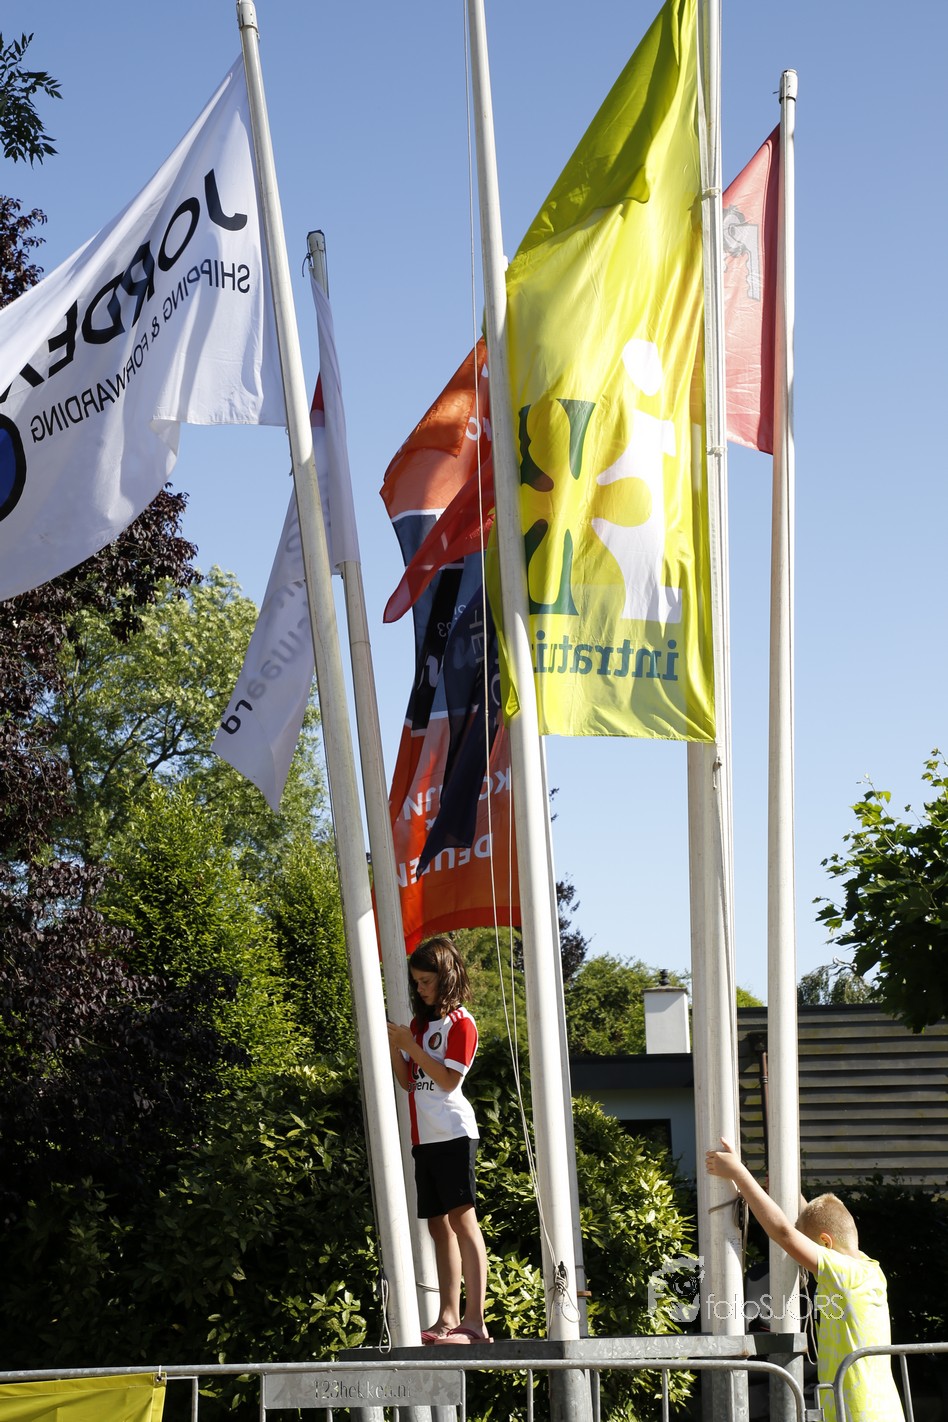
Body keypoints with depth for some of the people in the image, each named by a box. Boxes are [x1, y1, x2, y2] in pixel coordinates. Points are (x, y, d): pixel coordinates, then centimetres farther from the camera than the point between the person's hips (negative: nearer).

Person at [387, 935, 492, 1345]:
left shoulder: (460, 1022, -4)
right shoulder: (420, 1023, 18)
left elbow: (448, 1079, -13)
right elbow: (409, 1082, 16)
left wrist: (410, 1045, -13)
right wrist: (393, 1047, 1)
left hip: (453, 1133, -8)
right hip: (425, 1138, 8)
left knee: (462, 1219, -12)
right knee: (439, 1225, 7)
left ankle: (475, 1321, -17)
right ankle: (448, 1319, 8)